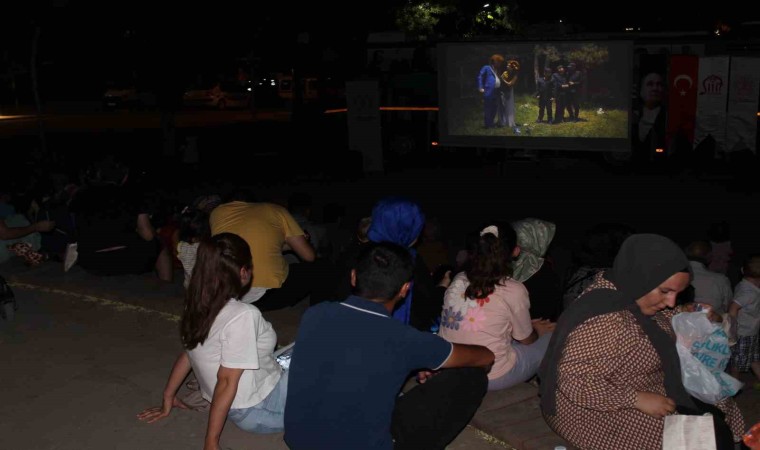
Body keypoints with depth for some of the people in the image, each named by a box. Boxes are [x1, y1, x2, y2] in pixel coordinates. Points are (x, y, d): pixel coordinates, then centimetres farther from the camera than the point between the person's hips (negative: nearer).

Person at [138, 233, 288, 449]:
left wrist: (168, 398, 23)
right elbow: (227, 381, -26)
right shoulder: (243, 315, -27)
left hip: (238, 407, 8)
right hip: (257, 412, -8)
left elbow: (187, 353, 9)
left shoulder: (200, 307, -3)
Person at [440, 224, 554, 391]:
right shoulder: (514, 291, -17)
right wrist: (537, 331, 23)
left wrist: (529, 326, 24)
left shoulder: (459, 280, -2)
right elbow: (526, 340, -1)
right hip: (492, 377, -6)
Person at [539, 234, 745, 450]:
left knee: (715, 415, 9)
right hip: (601, 410, -10)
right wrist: (638, 399, -29)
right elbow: (572, 380, -33)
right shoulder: (605, 321, -32)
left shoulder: (633, 297, -2)